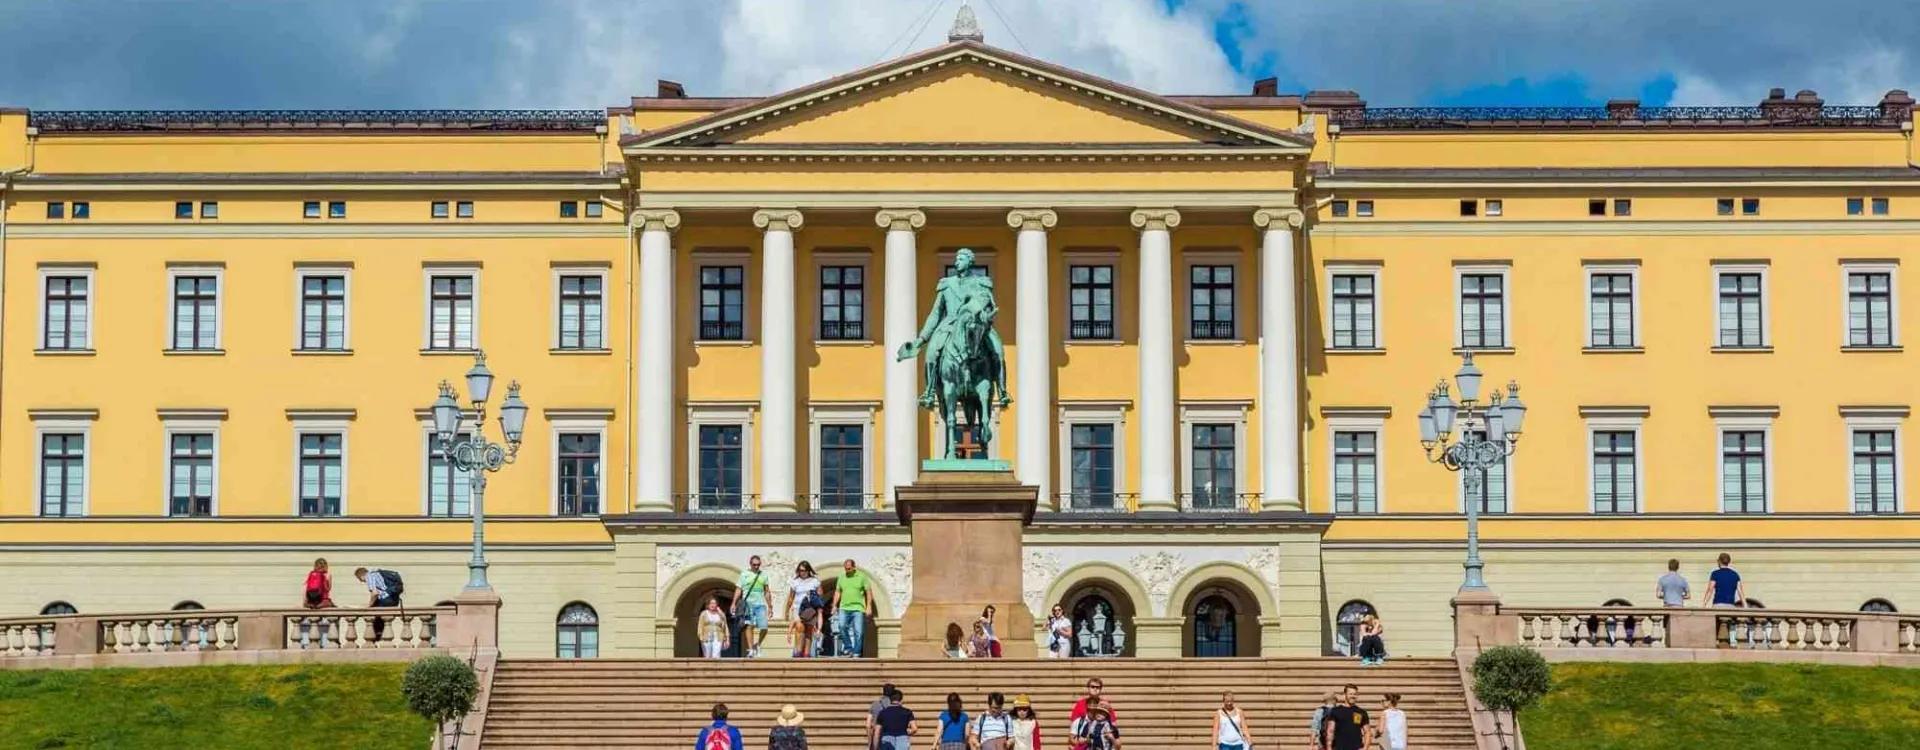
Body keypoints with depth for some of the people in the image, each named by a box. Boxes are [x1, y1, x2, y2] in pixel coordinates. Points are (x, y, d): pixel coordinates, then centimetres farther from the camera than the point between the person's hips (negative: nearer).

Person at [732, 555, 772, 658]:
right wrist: (734, 603, -8)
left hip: (761, 604, 3)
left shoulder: (763, 574, 16)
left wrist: (770, 606, 16)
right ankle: (750, 650, -9)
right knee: (749, 626, -11)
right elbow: (738, 589, 3)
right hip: (748, 603, -2)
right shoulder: (744, 574, 7)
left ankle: (757, 645, 17)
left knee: (764, 628, -7)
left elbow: (767, 592, 20)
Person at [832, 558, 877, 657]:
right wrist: (834, 606, 10)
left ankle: (856, 652, 4)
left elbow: (869, 592, 3)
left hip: (858, 609, -2)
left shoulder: (862, 576, 2)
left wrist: (869, 606, -4)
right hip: (844, 608, 2)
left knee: (858, 632, -4)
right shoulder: (842, 577, 13)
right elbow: (837, 592, 18)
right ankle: (848, 648, -5)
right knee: (841, 626, -18)